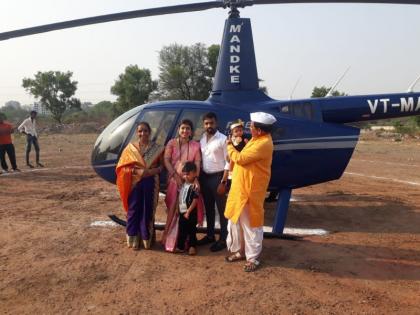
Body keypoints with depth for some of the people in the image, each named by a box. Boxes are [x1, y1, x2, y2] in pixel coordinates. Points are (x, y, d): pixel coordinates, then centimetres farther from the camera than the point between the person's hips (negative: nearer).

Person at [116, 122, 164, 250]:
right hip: (134, 183, 0)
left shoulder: (156, 148, 3)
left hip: (150, 184, 0)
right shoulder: (130, 147, 2)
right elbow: (122, 167, 0)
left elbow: (162, 165, 4)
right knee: (134, 210, 4)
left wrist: (152, 171, -15)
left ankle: (147, 238, 19)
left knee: (148, 210, 5)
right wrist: (136, 171, -15)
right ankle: (133, 239, 17)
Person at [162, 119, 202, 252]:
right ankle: (170, 237, 14)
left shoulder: (195, 145, 5)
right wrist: (175, 175, -15)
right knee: (173, 208, 2)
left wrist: (195, 178, -17)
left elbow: (197, 163, -2)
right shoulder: (171, 143, 5)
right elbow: (166, 160, -3)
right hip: (174, 179, -1)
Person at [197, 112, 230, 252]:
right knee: (208, 208, 17)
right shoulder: (202, 139, 8)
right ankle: (210, 235, 30)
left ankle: (223, 239, 11)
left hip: (217, 177, -6)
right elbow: (199, 159, 12)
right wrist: (198, 177, 6)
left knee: (222, 209, 2)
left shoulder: (223, 139, -11)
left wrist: (223, 182, -17)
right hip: (204, 177, 7)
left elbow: (228, 162, -13)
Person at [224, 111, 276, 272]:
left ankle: (253, 258, 14)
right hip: (240, 187, 10)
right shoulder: (257, 139, 10)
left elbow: (241, 159, -22)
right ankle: (239, 250, 33)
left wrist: (229, 146, -6)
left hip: (250, 190, -10)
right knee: (235, 220, 18)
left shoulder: (264, 143, -23)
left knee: (251, 224, 1)